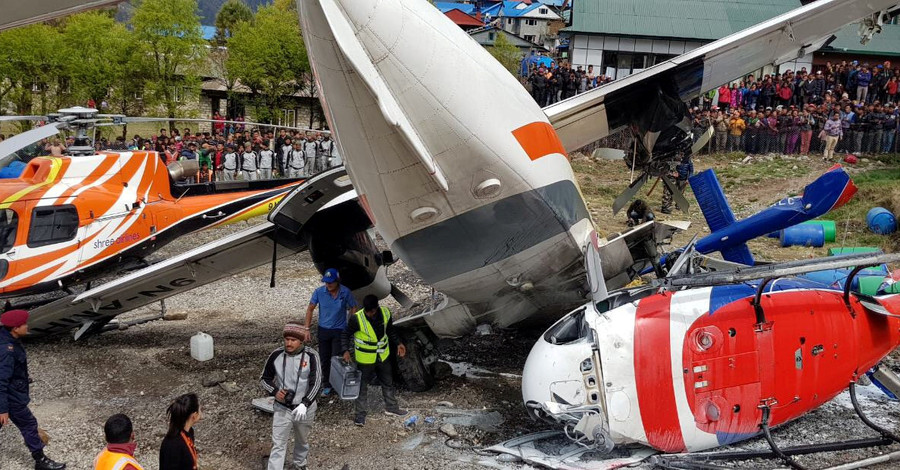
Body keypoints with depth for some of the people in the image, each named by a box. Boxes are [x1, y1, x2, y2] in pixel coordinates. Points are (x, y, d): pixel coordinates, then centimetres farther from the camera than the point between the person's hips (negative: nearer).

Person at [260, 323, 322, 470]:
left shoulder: (311, 356, -17)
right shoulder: (276, 355, -10)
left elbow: (316, 383, -21)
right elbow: (264, 379, 2)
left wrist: (304, 404, -34)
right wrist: (274, 392, -18)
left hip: (305, 409, 0)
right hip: (282, 408, 0)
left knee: (302, 441, 23)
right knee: (278, 445, -1)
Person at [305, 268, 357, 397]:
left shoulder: (345, 292, -15)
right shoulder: (319, 292, -13)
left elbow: (353, 308, -1)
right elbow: (310, 309, -2)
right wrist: (307, 328, -5)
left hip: (339, 330, -2)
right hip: (323, 330, 2)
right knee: (324, 358, 11)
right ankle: (327, 384, 26)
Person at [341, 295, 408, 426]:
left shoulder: (385, 313, -13)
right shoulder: (357, 319, -26)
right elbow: (346, 335, -12)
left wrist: (398, 343, 1)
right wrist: (346, 350, -24)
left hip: (383, 356, 4)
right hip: (365, 359, -4)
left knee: (388, 382, 21)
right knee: (362, 386, 9)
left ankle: (391, 408, 40)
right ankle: (361, 413, 25)